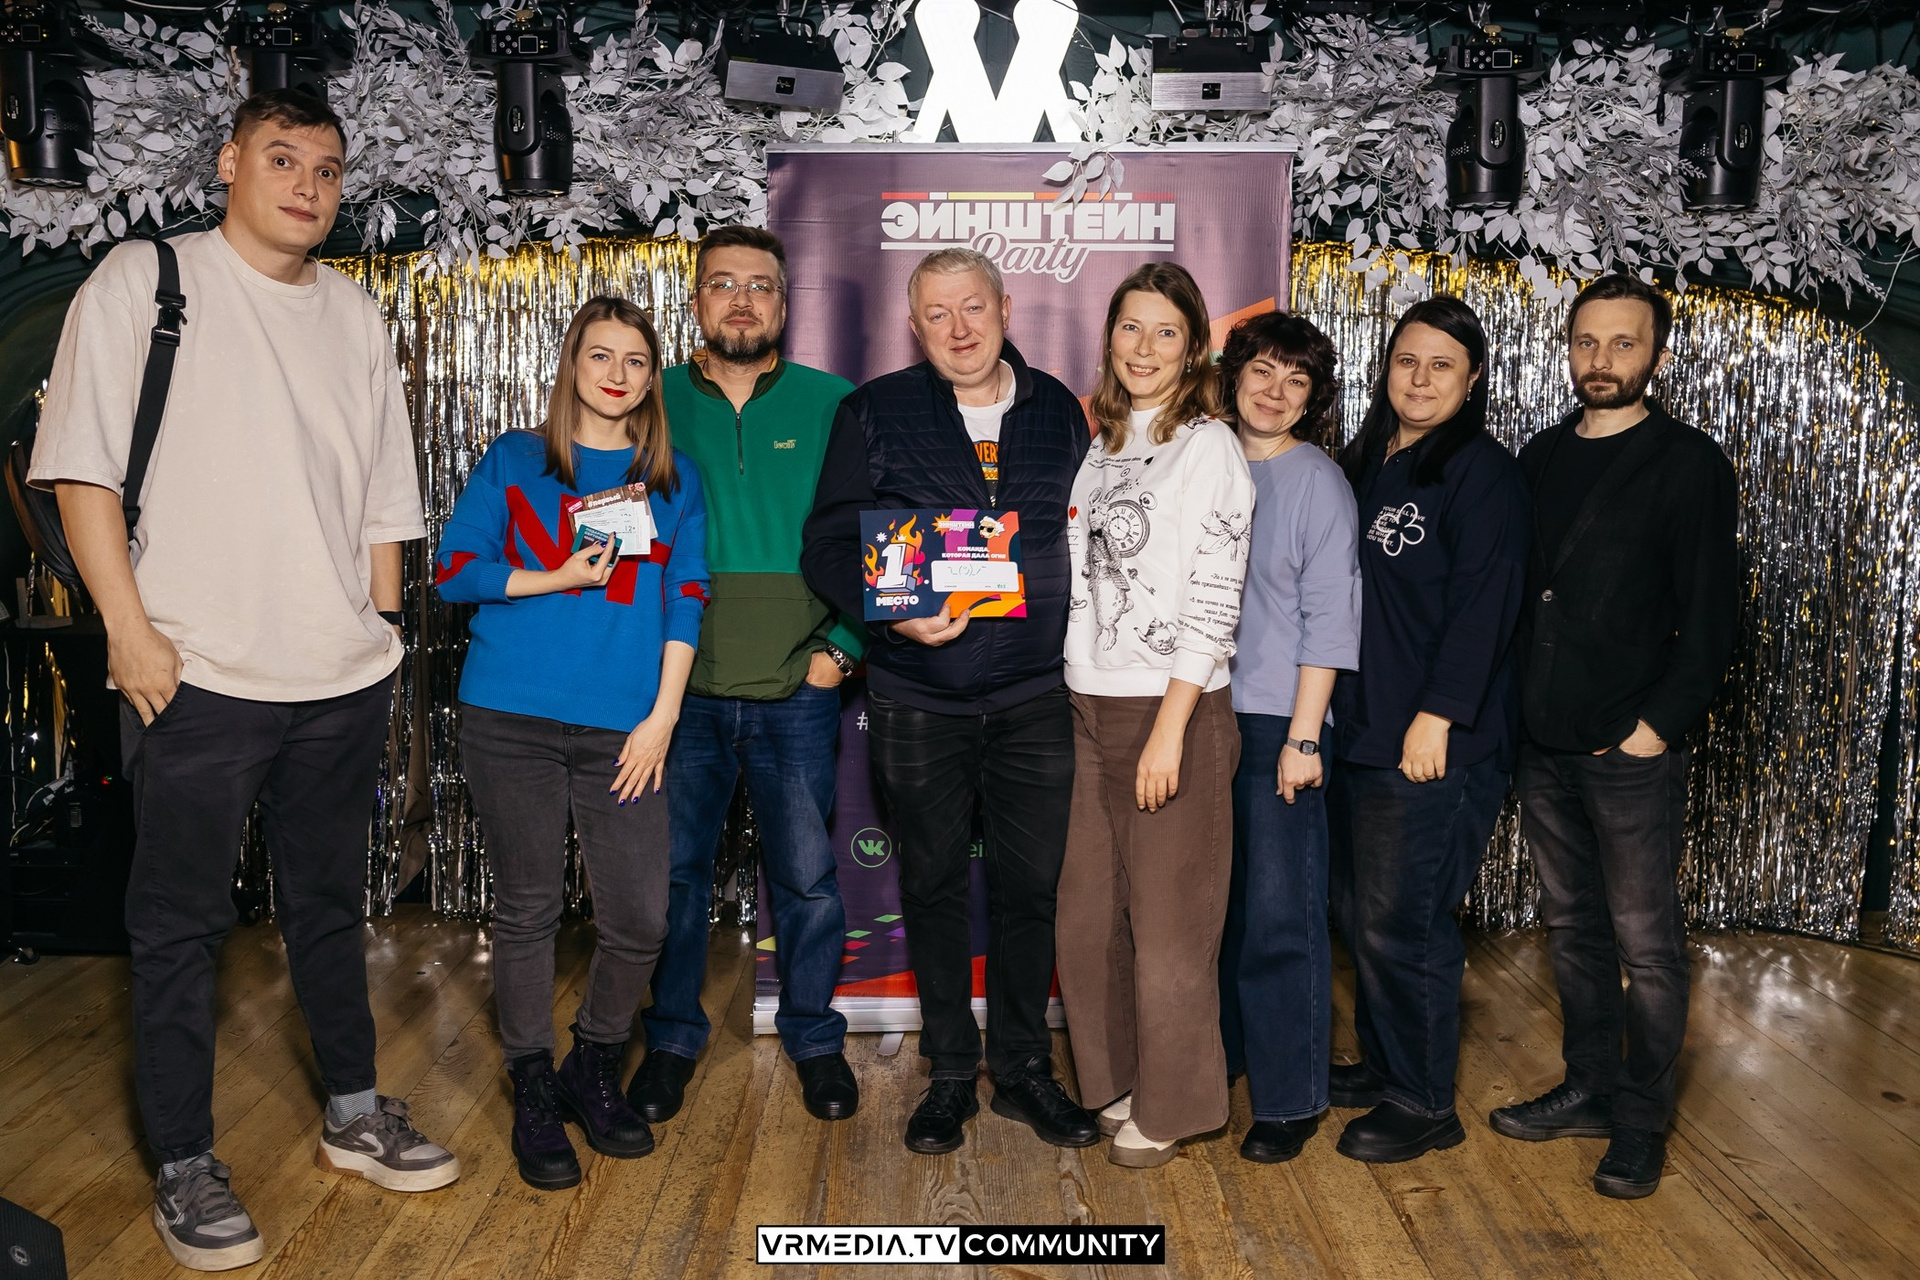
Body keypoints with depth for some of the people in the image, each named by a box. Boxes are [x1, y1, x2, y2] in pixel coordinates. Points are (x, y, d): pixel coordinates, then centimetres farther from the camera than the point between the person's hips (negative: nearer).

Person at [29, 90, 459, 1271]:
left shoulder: (356, 315, 13)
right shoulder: (144, 281, 0)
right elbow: (81, 467, -5)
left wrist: (382, 630, 12)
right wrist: (130, 628, -11)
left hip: (343, 680, 4)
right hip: (196, 677, -4)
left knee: (331, 901, 16)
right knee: (183, 921, 5)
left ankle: (354, 1116, 30)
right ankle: (185, 1167, 19)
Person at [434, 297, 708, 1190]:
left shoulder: (673, 480, 12)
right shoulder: (512, 461, 9)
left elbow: (685, 600, 7)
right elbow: (452, 570, 4)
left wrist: (662, 717, -2)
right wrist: (558, 579, -9)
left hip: (623, 731, 1)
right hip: (513, 722, -1)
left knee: (640, 921, -1)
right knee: (528, 909, 6)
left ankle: (594, 1071, 25)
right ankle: (533, 1094, 23)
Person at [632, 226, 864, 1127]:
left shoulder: (835, 407, 2)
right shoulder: (653, 403, 5)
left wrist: (843, 647, -4)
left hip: (798, 691, -1)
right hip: (679, 689, 1)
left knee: (807, 878, 8)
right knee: (674, 871, 10)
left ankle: (815, 1038, 27)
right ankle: (672, 1037, 28)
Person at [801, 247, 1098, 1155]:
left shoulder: (1058, 411, 7)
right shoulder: (875, 414, 0)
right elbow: (827, 547, -2)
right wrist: (893, 613, -19)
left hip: (1035, 698, 1)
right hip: (918, 699, -1)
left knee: (1030, 886, 8)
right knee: (933, 887, 9)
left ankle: (1023, 1068, 25)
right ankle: (950, 1074, 25)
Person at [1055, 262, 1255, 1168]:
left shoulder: (1208, 446, -8)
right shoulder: (1103, 447, 14)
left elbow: (1214, 602, -14)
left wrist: (1169, 728, -19)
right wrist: (1078, 706, 11)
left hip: (1173, 712, -7)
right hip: (1091, 710, 7)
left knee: (1167, 919, 4)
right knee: (1088, 912, 12)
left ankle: (1169, 1108, 20)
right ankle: (1113, 1083, 30)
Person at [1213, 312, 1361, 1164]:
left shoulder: (1317, 481, -4)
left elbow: (1328, 619, -7)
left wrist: (1303, 736, -12)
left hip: (1278, 719, -4)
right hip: (1204, 711, 4)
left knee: (1280, 912, -1)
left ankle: (1289, 1099, 12)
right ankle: (1217, 1054, 30)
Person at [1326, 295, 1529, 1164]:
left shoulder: (1482, 473, -8)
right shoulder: (1361, 465, 15)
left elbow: (1481, 605, -15)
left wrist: (1437, 715, -19)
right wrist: (1330, 707, 15)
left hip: (1435, 744, -7)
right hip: (1358, 732, 8)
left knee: (1399, 922, -2)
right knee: (1358, 911, 14)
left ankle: (1424, 1105, 14)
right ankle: (1382, 1067, 31)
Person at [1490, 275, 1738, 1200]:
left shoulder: (1689, 463, -4)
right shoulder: (1541, 458, 11)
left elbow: (1710, 616, -8)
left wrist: (1660, 725, -13)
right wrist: (1515, 708, 7)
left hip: (1631, 751, -5)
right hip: (1543, 743, 5)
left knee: (1645, 941, 3)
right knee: (1572, 927, 15)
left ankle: (1642, 1120, 17)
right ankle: (1589, 1089, 29)